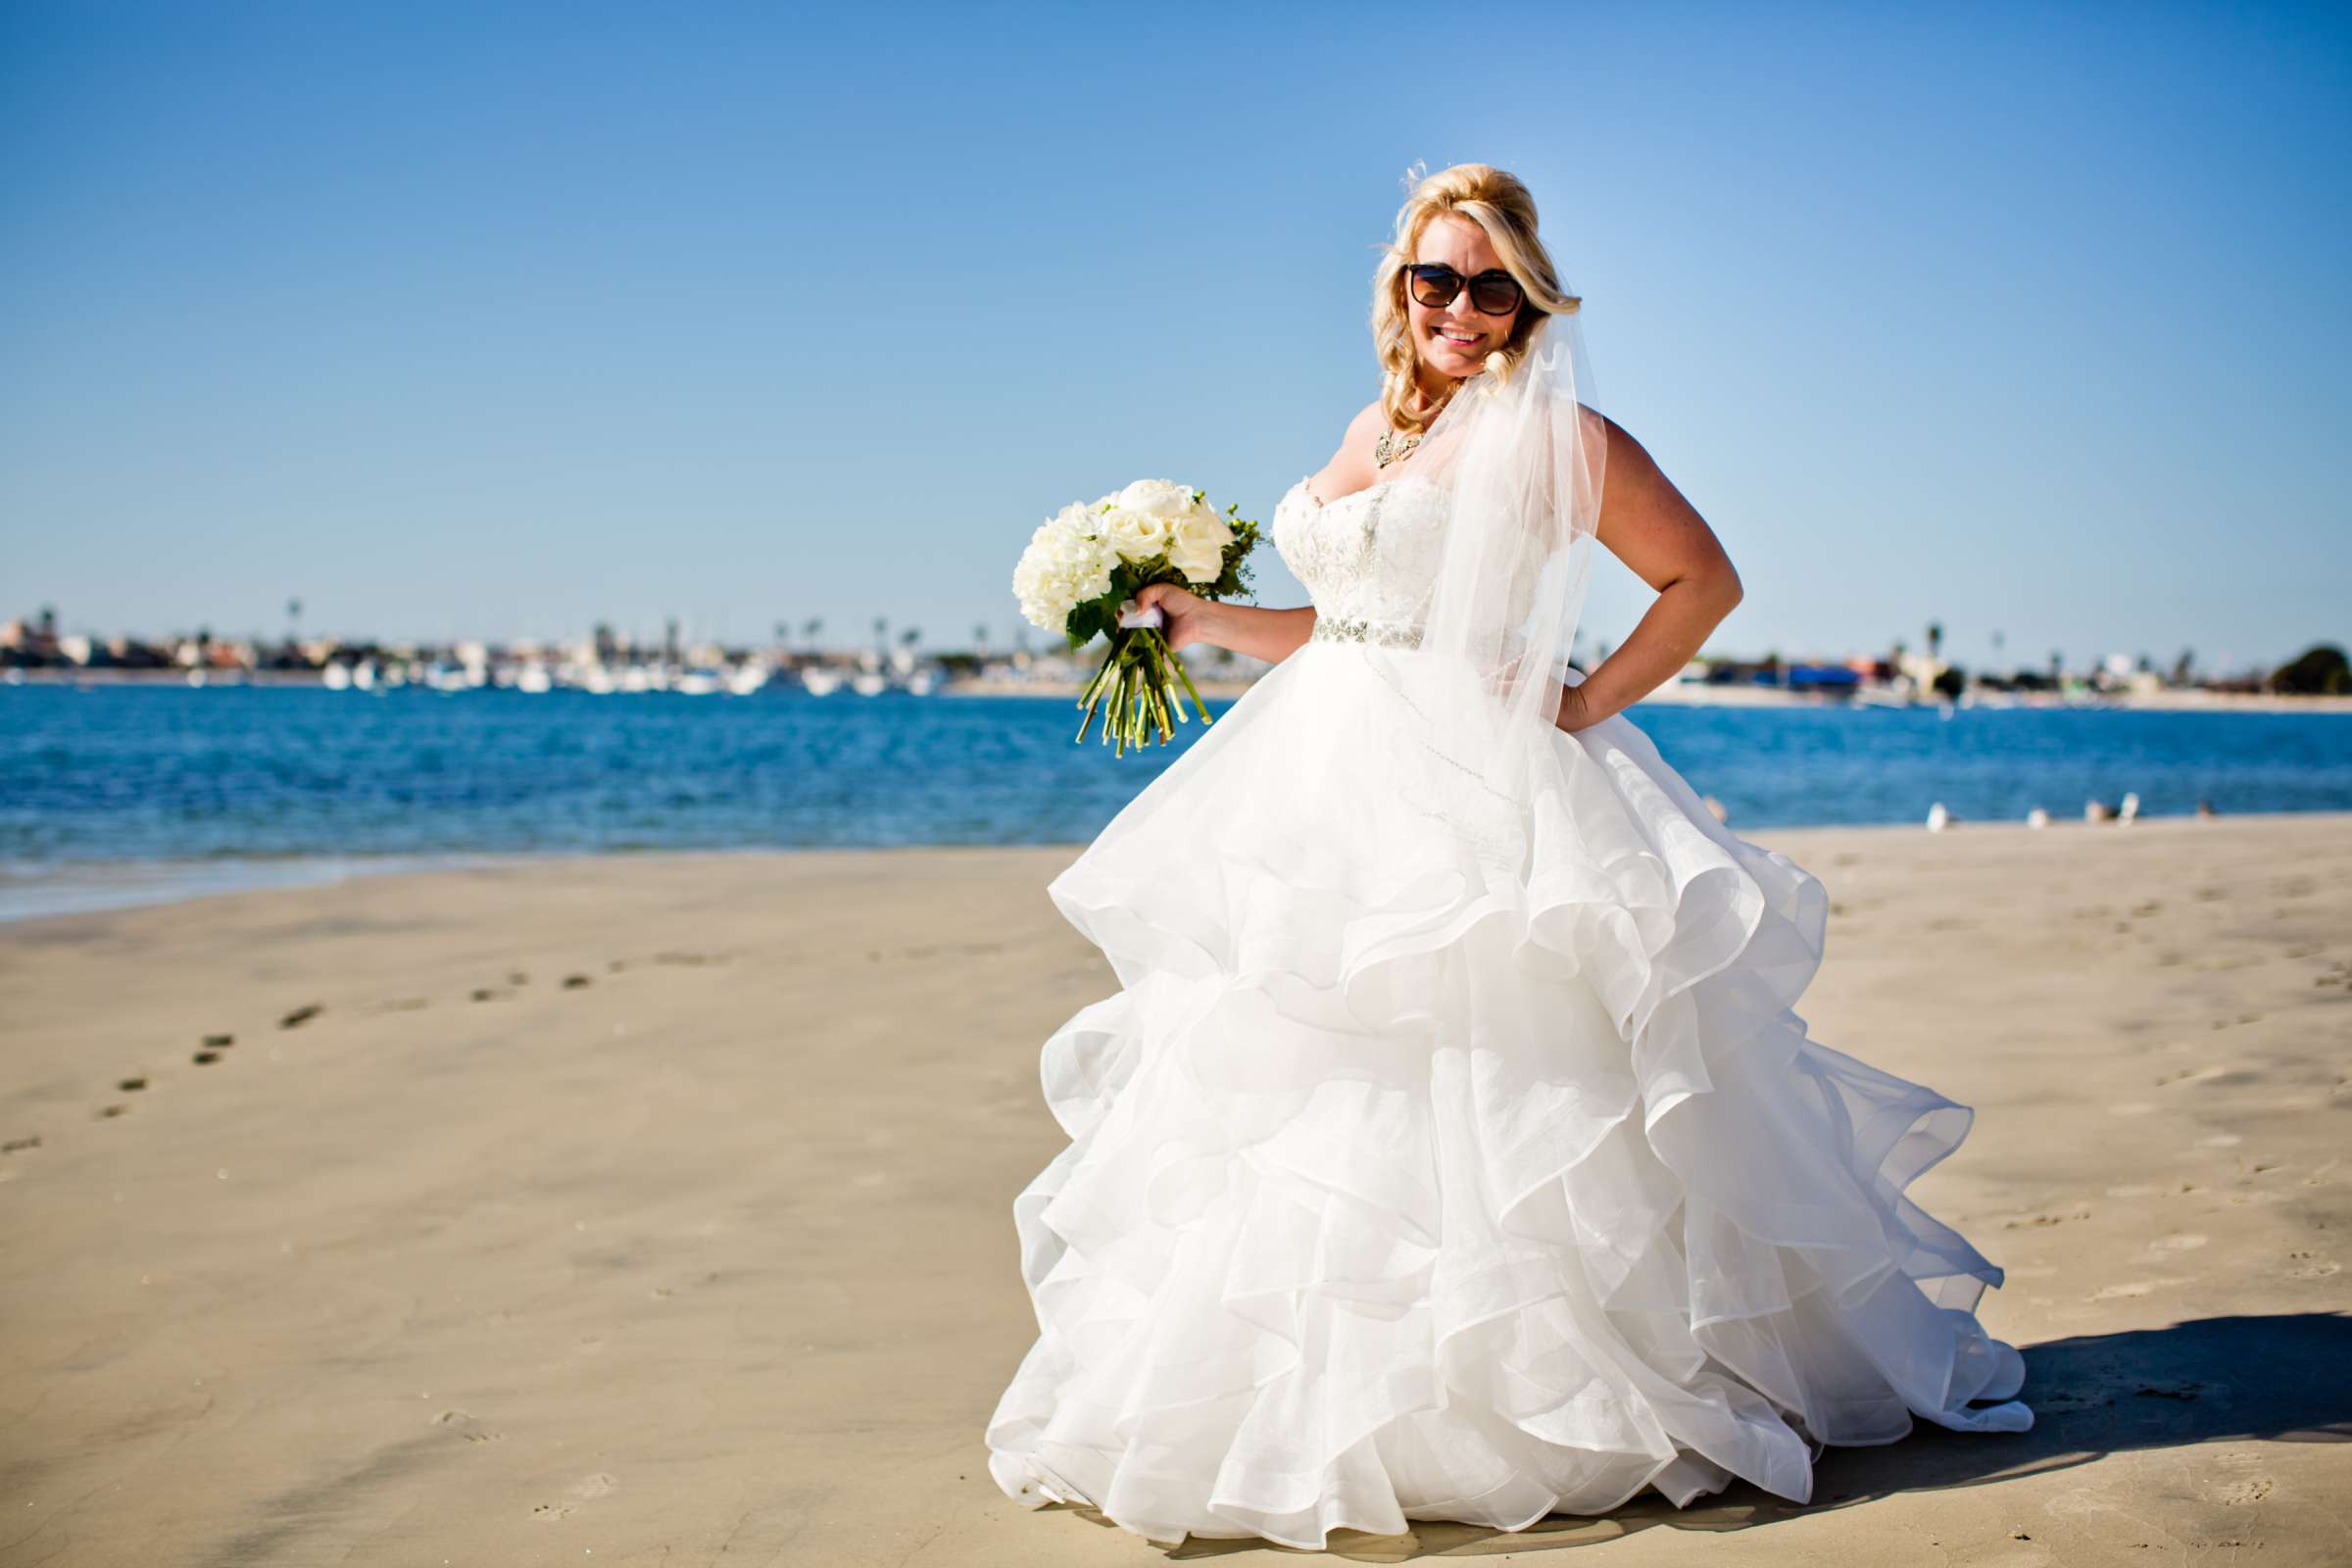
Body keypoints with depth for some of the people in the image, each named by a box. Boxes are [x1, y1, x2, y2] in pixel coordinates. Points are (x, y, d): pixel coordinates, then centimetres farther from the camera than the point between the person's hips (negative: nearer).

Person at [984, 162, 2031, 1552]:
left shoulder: (1545, 433, -6)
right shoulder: (1375, 429, 17)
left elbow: (1706, 578, -4)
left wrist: (1590, 703, -9)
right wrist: (1208, 620, 16)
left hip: (1466, 807, -8)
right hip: (1333, 798, 8)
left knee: (1461, 1097, -8)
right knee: (1298, 1097, 6)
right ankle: (1321, 1387, 16)